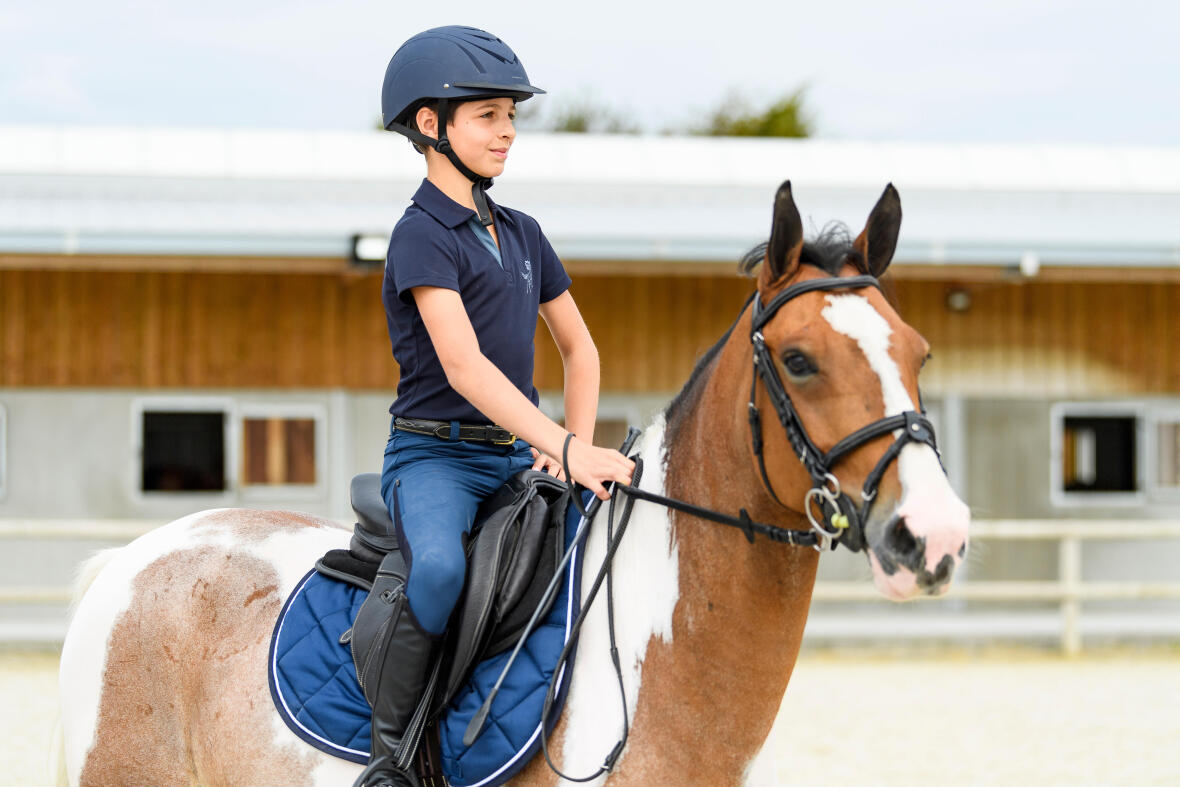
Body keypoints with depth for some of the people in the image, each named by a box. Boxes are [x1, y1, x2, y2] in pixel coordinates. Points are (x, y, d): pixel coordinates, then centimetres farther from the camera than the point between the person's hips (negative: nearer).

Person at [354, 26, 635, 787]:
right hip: (436, 455, -7)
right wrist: (568, 448, -29)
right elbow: (463, 365, -21)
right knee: (440, 566, -36)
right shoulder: (422, 235, -9)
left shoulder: (522, 234, 15)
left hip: (518, 457, 7)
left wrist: (579, 447, 2)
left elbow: (580, 349, 21)